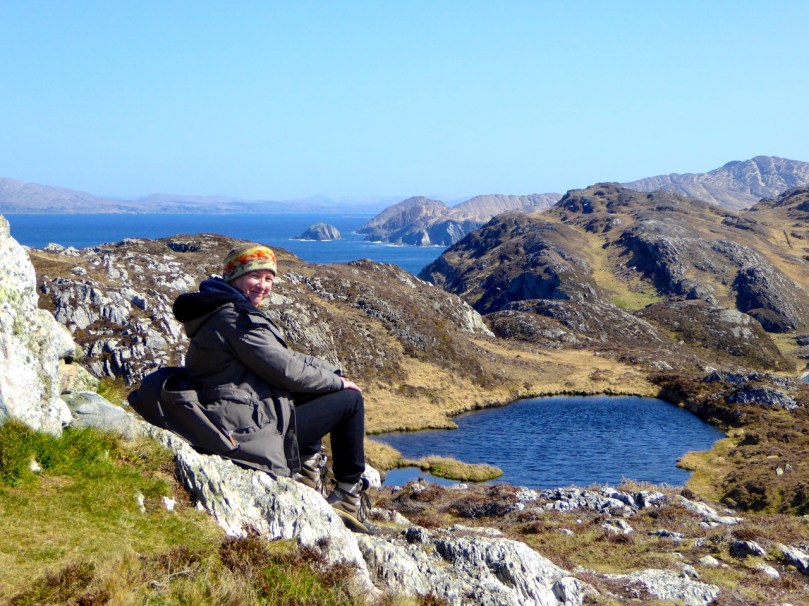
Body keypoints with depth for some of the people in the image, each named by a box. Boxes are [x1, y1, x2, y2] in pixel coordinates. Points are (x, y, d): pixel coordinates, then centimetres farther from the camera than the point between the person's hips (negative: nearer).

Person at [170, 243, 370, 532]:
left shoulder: (226, 312, 17)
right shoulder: (234, 318, -16)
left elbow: (285, 357, 21)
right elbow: (287, 371, -18)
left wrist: (333, 372, 12)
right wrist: (337, 382, -3)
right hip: (252, 432, -10)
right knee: (350, 400, 1)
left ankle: (307, 465, 16)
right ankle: (349, 494, 11)